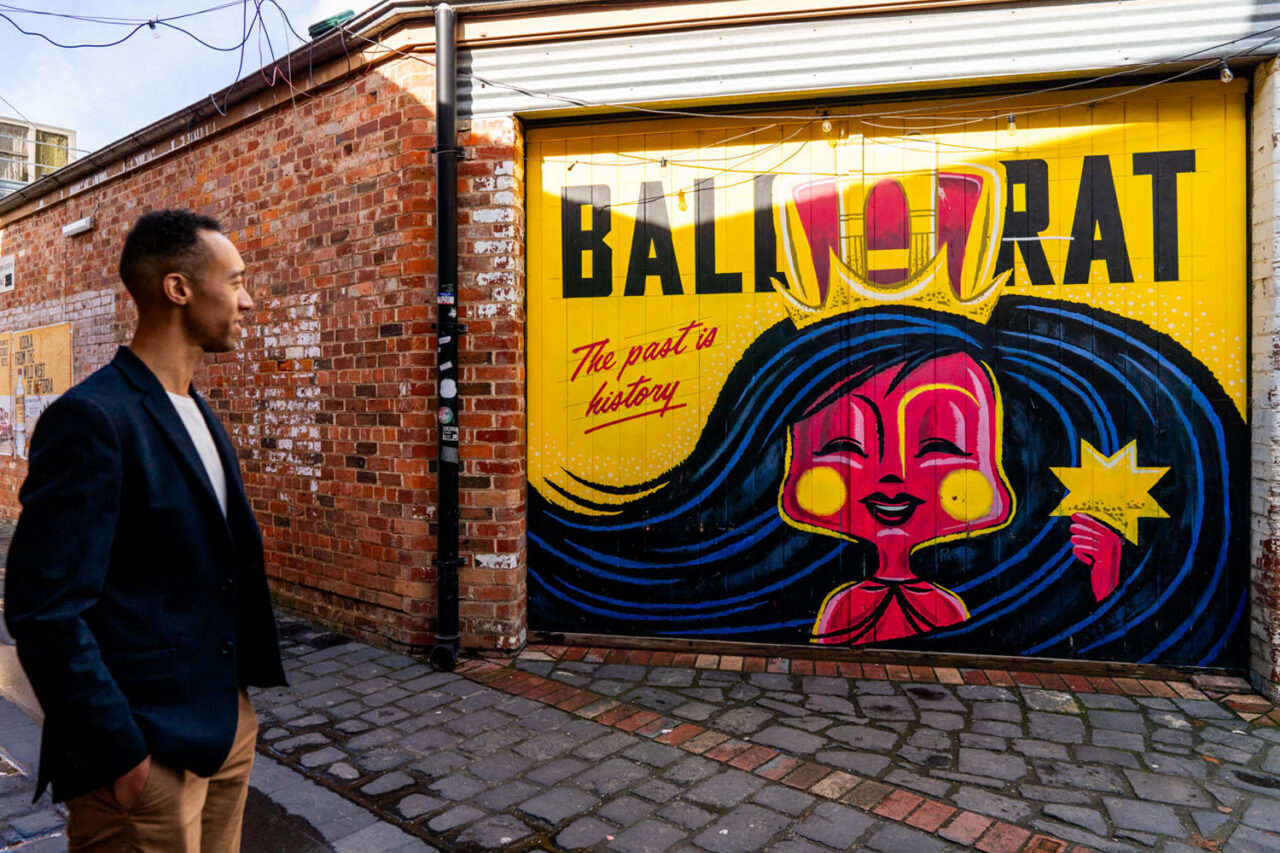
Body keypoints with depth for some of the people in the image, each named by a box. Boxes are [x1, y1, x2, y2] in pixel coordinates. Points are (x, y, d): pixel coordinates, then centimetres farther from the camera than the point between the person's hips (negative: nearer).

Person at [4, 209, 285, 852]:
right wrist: (120, 754, -16)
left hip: (228, 722, 8)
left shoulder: (199, 414, 9)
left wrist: (239, 699, 13)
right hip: (146, 752, -8)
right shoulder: (93, 418, -18)